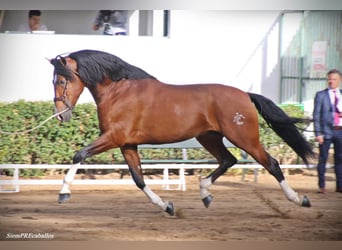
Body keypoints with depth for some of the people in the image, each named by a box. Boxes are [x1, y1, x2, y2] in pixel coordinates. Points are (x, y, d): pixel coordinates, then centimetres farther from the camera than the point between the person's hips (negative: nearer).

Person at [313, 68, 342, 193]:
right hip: (326, 131, -3)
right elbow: (316, 115, -3)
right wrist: (318, 133, -10)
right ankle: (321, 186, 5)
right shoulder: (321, 95, 1)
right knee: (323, 159, -2)